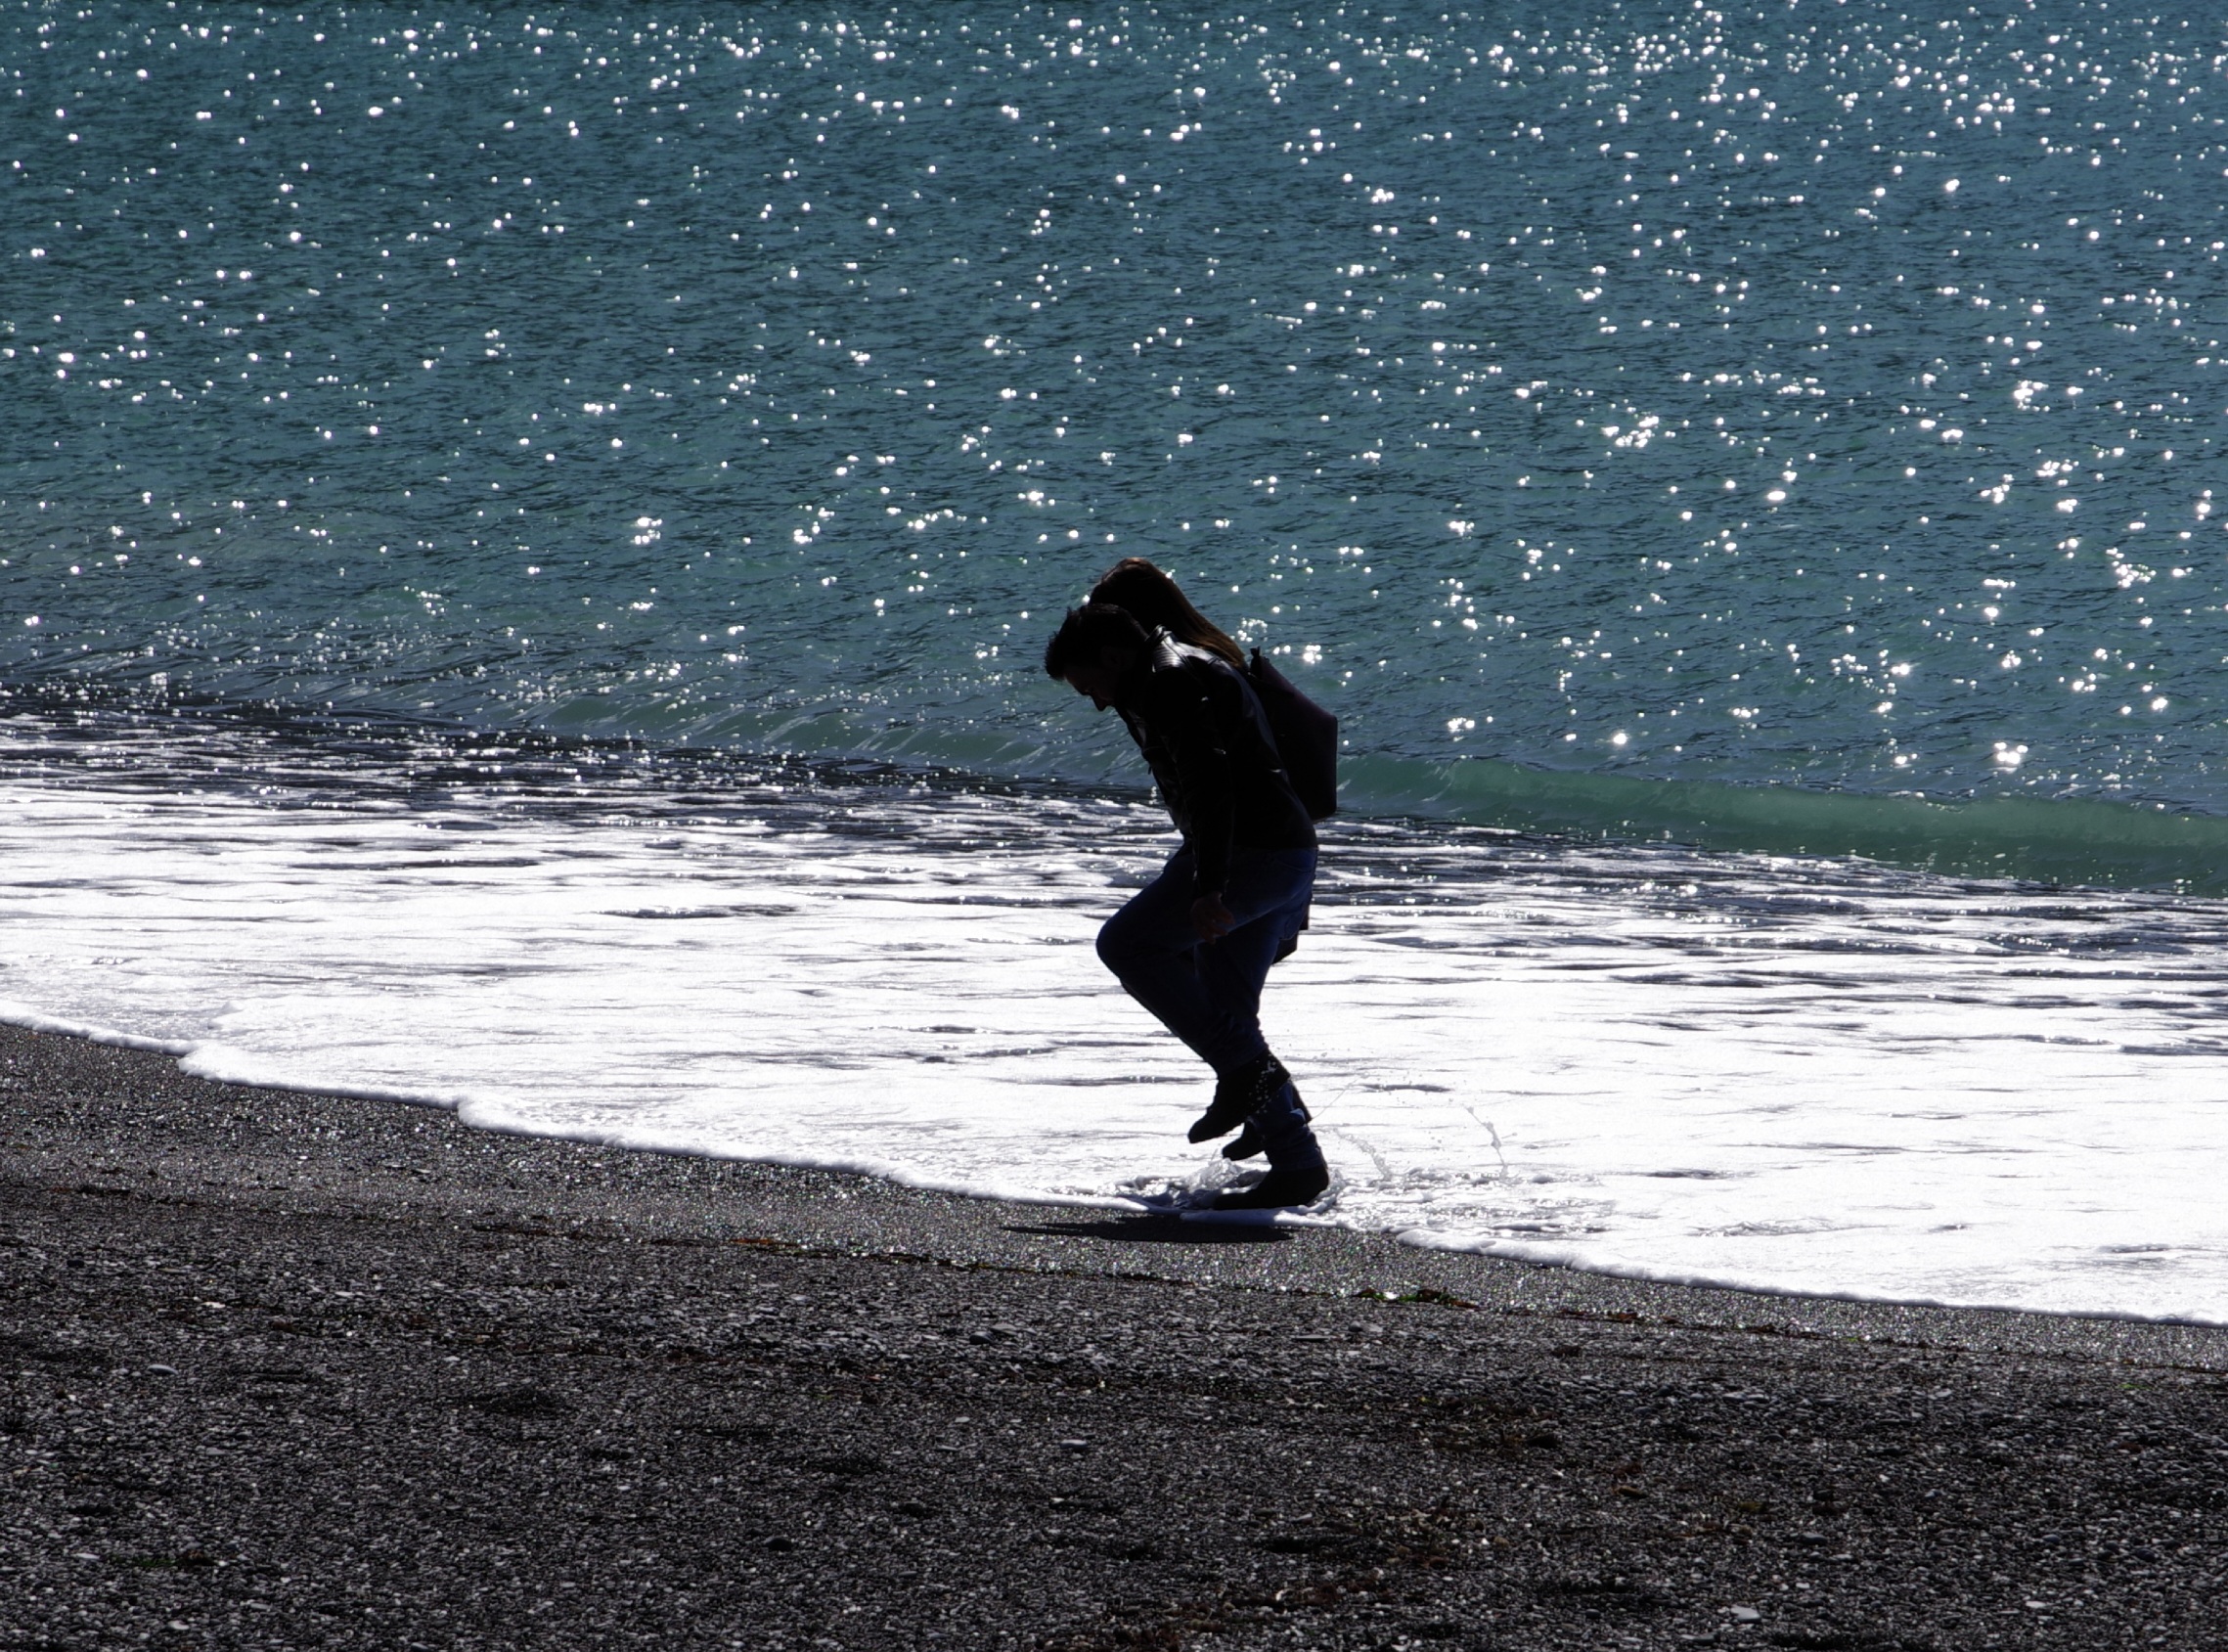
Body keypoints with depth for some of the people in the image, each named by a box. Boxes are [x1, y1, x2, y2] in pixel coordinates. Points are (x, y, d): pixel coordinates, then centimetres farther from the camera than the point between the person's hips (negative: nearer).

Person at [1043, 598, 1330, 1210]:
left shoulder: (1171, 683, -10)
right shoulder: (1198, 670, 24)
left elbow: (1211, 780, -24)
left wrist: (1209, 885, -32)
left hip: (1251, 854, -11)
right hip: (1290, 856, 11)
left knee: (1126, 945, -7)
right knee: (1225, 1008, 11)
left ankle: (1246, 1070, -9)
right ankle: (1297, 1165, 9)